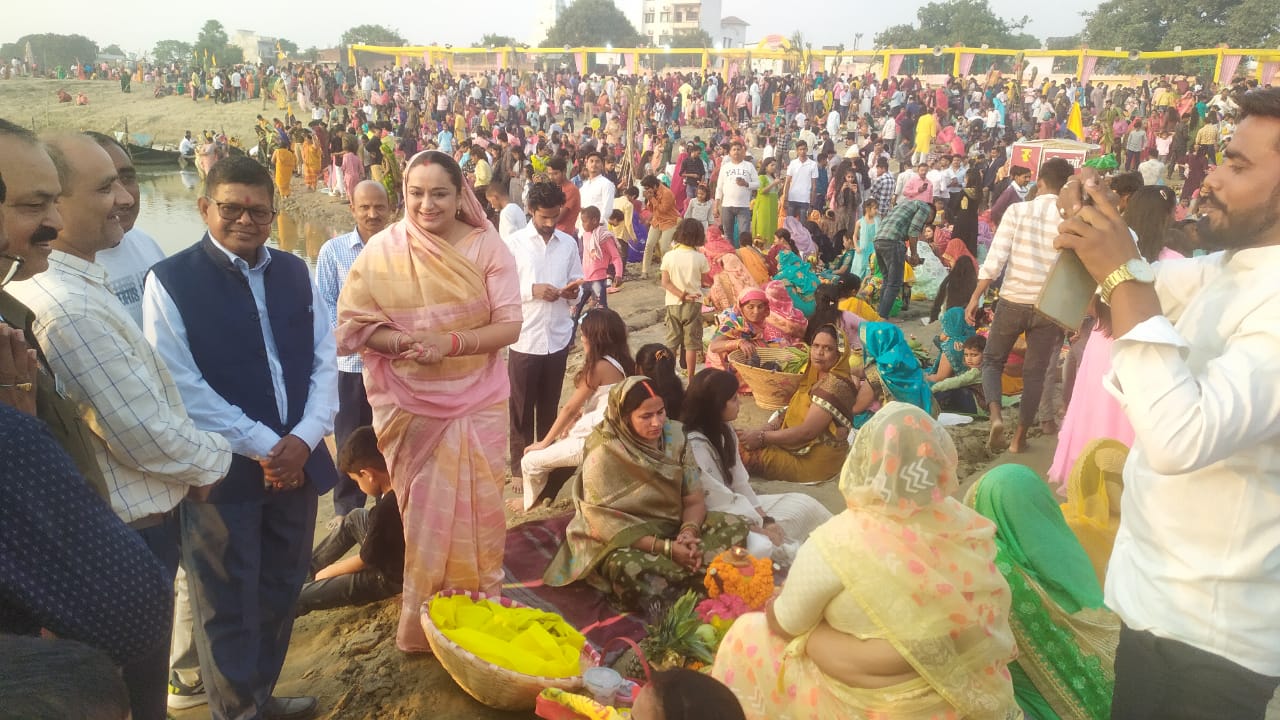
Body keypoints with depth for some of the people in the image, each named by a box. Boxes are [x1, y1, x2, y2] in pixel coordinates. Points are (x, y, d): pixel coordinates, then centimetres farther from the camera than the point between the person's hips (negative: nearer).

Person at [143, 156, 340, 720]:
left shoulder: (294, 272, 7)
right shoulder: (170, 280, -7)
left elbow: (324, 359, 5)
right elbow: (182, 386, -13)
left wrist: (304, 438, -9)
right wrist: (262, 446, -15)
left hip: (297, 459, 5)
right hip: (222, 469, -5)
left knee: (280, 591, 17)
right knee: (229, 603, 8)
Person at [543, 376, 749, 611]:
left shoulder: (675, 436, -4)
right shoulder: (603, 455, -18)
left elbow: (694, 500, -1)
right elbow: (606, 524, -19)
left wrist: (688, 533, -23)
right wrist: (666, 548, -25)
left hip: (673, 529, 5)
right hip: (625, 543, -5)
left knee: (734, 527, -16)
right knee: (629, 570, -39)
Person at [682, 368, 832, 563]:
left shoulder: (724, 430, 6)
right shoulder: (694, 445, -24)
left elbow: (740, 482, 5)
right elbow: (719, 503, -23)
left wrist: (765, 518, -4)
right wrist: (761, 528, -14)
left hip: (738, 506, 10)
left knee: (804, 504, 4)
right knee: (762, 547, -34)